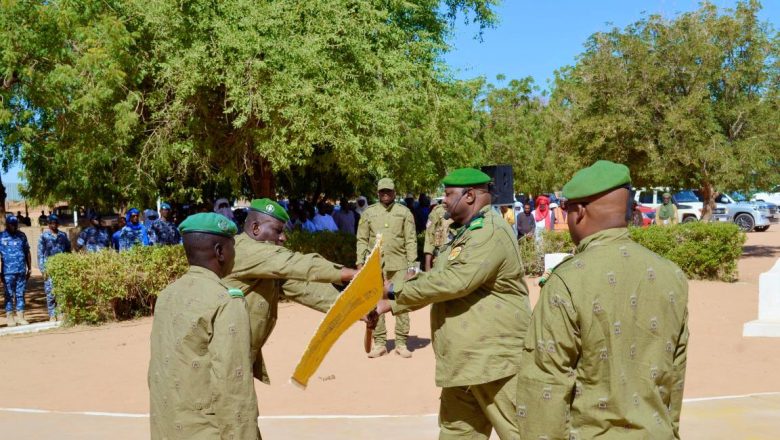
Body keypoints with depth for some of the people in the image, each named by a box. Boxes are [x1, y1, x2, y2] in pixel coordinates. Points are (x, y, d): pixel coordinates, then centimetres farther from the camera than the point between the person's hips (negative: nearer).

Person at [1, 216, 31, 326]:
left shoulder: (22, 235, 9)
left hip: (22, 271, 3)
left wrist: (29, 268, 13)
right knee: (9, 295, 3)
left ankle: (20, 316, 12)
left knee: (20, 294, 7)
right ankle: (9, 317, 9)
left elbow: (27, 252, 14)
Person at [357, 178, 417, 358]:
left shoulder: (404, 212, 4)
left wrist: (411, 264, -5)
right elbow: (362, 239, 7)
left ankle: (401, 343, 8)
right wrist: (360, 262, -2)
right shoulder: (368, 213, 7)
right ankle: (379, 343, 13)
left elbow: (411, 240, 1)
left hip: (399, 264, -1)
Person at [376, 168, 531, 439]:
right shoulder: (468, 233, 16)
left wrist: (397, 290, -15)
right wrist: (392, 304, 7)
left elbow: (454, 282, -26)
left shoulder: (490, 232, -18)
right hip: (463, 360, 10)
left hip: (495, 359, -10)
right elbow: (436, 279, 16)